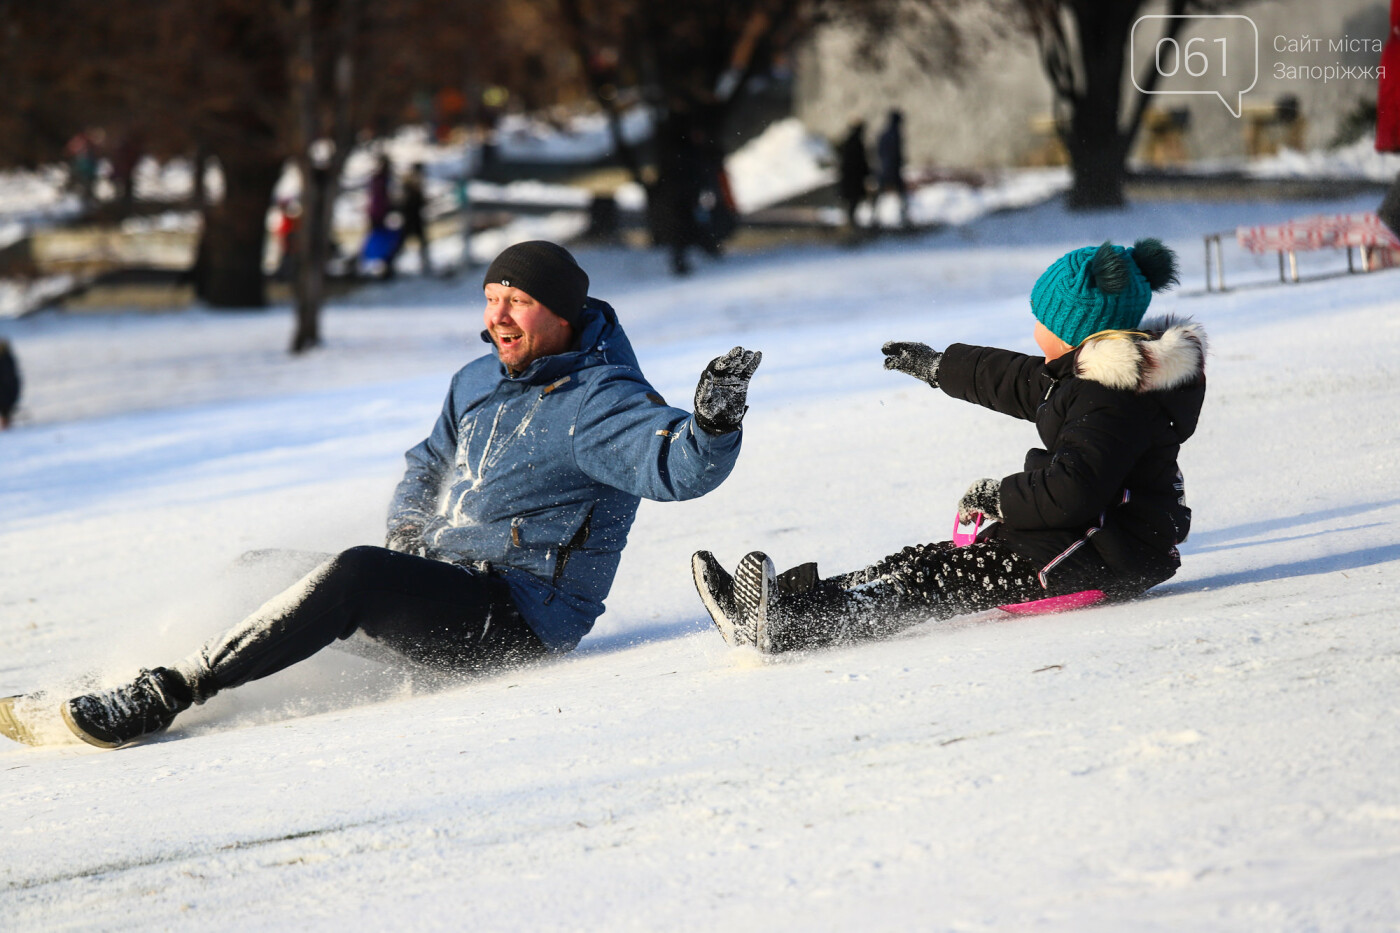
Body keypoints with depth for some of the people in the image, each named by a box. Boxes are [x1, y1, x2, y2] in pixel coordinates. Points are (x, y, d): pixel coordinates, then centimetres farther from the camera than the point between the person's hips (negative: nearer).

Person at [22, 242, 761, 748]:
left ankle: (161, 699, -30)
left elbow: (677, 467, -28)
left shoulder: (598, 402, -13)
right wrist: (407, 539, 9)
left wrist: (713, 421, -49)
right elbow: (429, 466, 28)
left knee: (356, 578, -30)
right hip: (449, 590, 9)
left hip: (519, 622, -9)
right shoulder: (478, 384, 13)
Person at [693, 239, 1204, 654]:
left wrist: (999, 497, -14)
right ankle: (773, 602, -9)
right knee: (925, 563, 0)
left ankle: (785, 623, -29)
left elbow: (1071, 491, -31)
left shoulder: (1108, 400, -20)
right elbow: (1025, 383, 30)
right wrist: (939, 366, 40)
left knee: (933, 577, -19)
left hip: (1102, 559, -10)